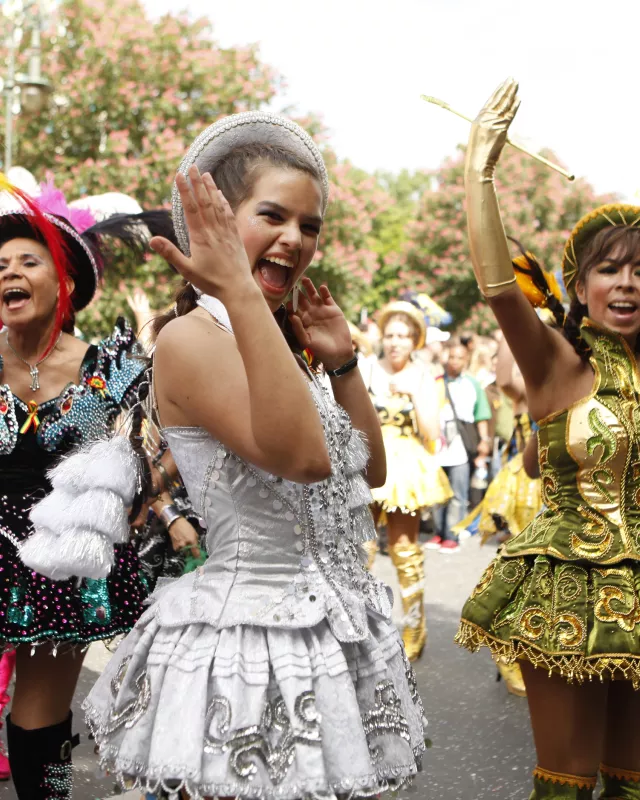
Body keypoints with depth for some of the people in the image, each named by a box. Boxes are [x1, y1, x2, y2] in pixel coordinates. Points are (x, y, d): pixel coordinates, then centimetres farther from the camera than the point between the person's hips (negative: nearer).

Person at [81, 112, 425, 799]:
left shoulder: (279, 344, 10)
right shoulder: (191, 338, -16)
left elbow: (372, 469, 14)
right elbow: (302, 455, -32)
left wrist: (342, 362, 3)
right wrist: (240, 292, -33)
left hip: (331, 625, 9)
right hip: (253, 633, -9)